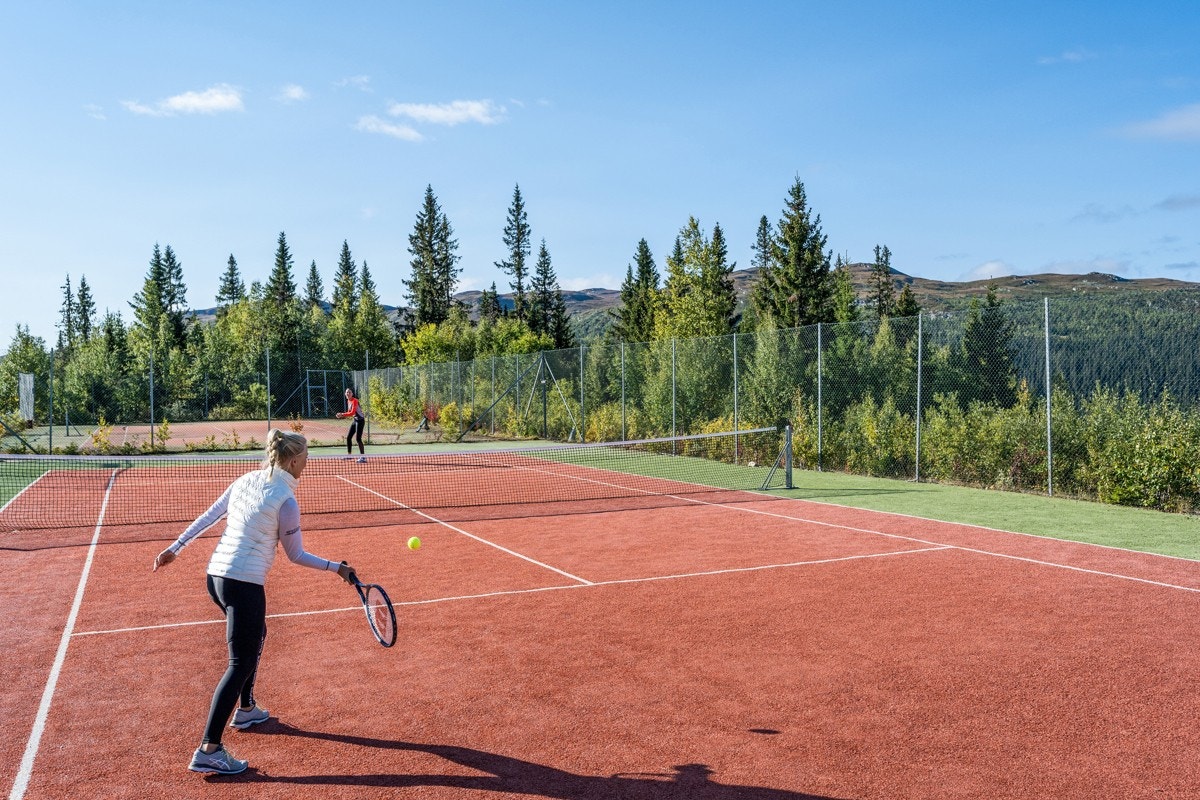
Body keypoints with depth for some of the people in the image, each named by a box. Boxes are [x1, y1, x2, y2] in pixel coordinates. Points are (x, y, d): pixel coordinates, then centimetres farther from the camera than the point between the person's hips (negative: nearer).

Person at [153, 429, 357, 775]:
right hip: (244, 584, -9)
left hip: (216, 574, 9)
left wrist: (175, 548, 22)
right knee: (241, 663, -3)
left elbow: (206, 517, 13)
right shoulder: (285, 501, -14)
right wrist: (336, 567, 6)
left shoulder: (245, 481, 6)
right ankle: (208, 750, -5)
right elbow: (296, 555, -4)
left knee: (255, 637, 28)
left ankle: (246, 710, 41)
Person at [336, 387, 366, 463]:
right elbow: (349, 412, 15)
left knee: (358, 438, -14)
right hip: (355, 420, 9)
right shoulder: (348, 401, 9)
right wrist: (342, 415, 0)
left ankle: (363, 457, -14)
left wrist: (343, 414, -27)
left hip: (360, 420, -9)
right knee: (348, 437, 13)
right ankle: (349, 454, 27)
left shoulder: (354, 401, -17)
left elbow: (352, 413, -25)